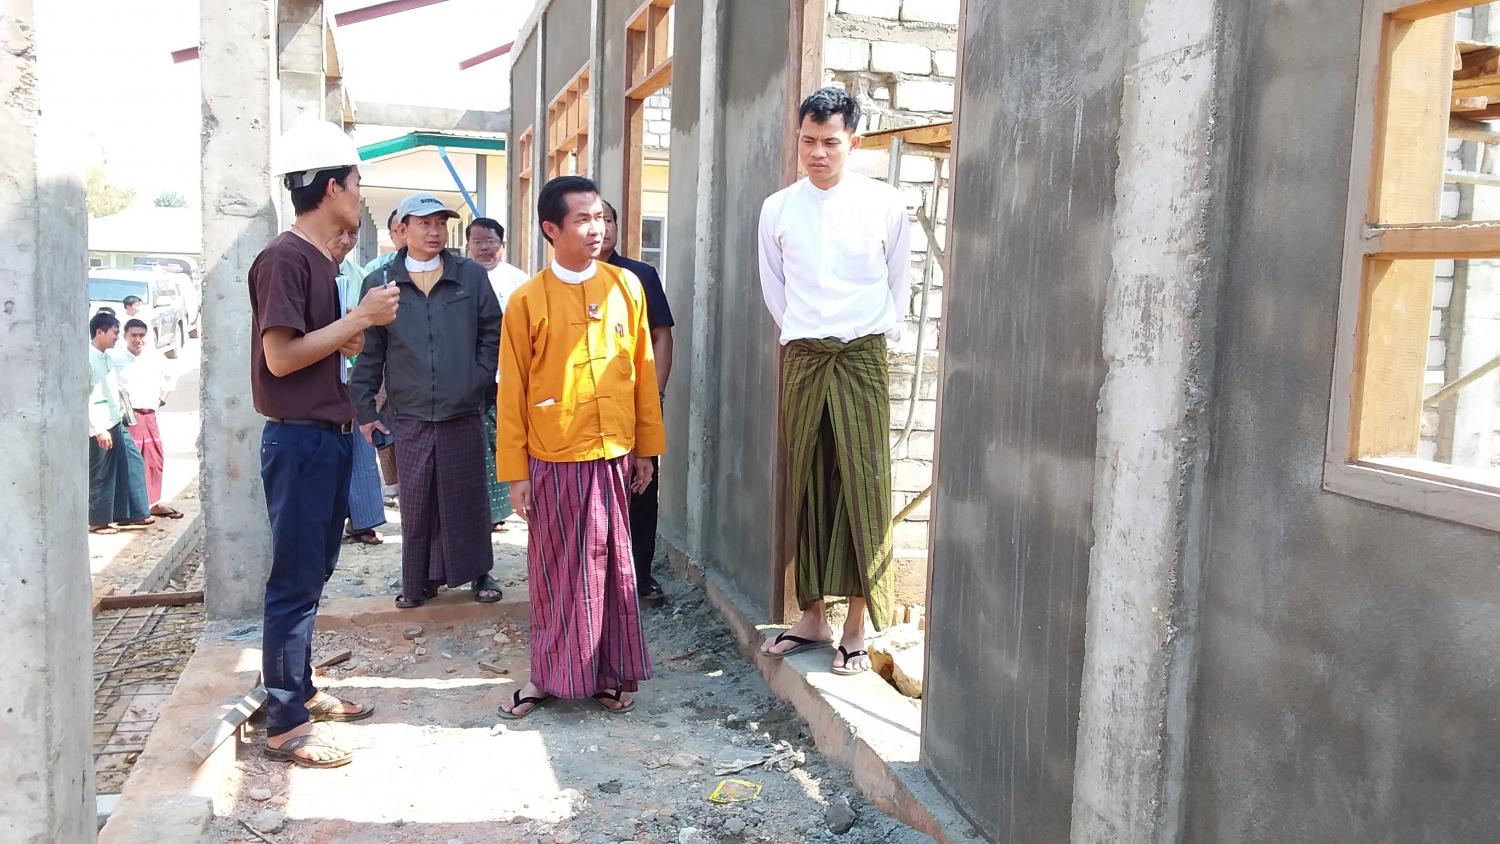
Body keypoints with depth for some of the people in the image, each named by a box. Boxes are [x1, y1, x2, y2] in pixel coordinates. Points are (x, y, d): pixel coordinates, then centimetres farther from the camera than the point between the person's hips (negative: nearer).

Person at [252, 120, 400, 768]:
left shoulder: (317, 259, 14)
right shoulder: (284, 258, -15)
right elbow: (280, 356, -20)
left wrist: (353, 335, 9)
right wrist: (360, 317, -17)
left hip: (327, 437, 10)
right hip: (298, 440, -10)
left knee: (314, 573, 17)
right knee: (295, 580, -3)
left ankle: (301, 690, 29)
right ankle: (285, 724, 6)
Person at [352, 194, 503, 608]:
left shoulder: (472, 275, 3)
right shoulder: (380, 282, 3)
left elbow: (492, 332, 9)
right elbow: (369, 351, 5)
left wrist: (480, 379, 0)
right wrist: (365, 409, 4)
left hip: (464, 411, 0)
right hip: (410, 414, 0)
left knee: (468, 496, 7)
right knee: (416, 501, 5)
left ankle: (478, 572, 21)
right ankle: (420, 579, 19)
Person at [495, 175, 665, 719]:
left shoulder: (625, 286, 3)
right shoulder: (527, 300, -4)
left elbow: (642, 370, 8)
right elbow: (512, 392, -2)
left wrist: (647, 447, 8)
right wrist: (515, 472, -3)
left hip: (614, 454, 2)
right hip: (554, 459, -2)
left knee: (614, 565, 10)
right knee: (557, 570, 7)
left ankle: (613, 673, 23)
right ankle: (551, 674, 21)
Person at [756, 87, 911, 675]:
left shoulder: (884, 204, 0)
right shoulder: (778, 209, 6)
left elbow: (899, 284, 10)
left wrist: (879, 335, 8)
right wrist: (799, 335, 13)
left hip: (861, 357, -2)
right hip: (801, 357, 3)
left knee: (862, 486, -4)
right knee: (804, 485, 6)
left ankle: (857, 629, 3)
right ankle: (812, 616, 18)